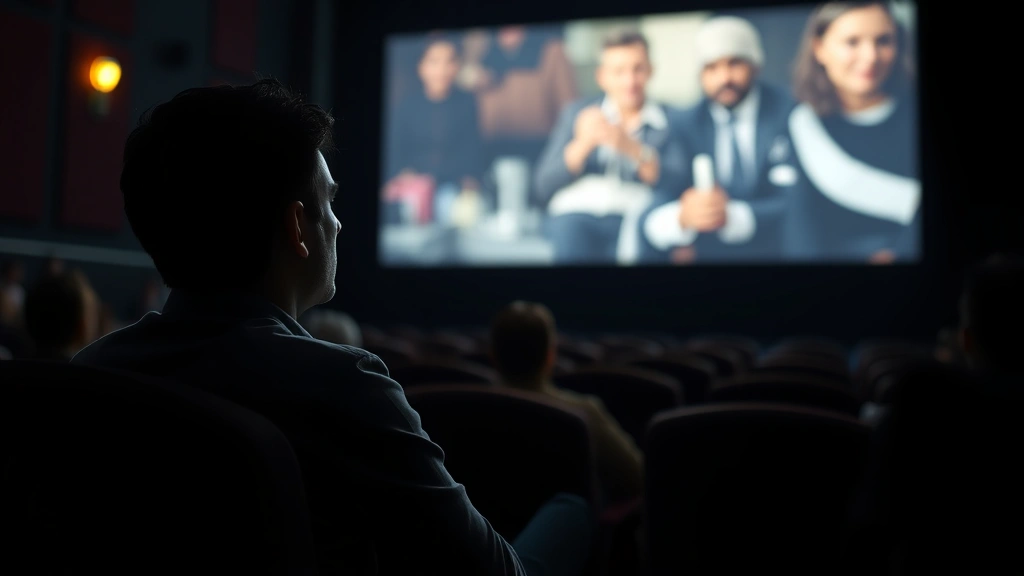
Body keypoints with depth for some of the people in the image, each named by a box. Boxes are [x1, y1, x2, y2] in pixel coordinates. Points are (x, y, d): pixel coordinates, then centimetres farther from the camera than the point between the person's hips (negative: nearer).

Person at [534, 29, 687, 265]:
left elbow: (676, 184, 0)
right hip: (578, 215, 1)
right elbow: (543, 188, 8)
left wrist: (632, 148, -16)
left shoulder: (671, 121, 15)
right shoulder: (576, 114, 17)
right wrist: (583, 144, -9)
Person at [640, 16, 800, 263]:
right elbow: (653, 215, -4)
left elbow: (796, 202, -9)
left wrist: (732, 216, -25)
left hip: (776, 252, -1)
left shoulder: (789, 115, 2)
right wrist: (682, 217, -27)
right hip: (703, 255, 1)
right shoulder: (683, 126, 7)